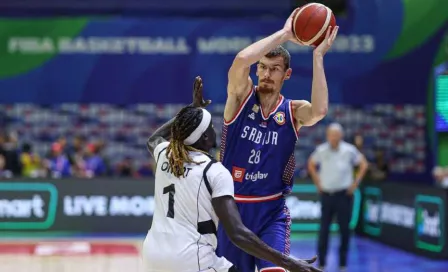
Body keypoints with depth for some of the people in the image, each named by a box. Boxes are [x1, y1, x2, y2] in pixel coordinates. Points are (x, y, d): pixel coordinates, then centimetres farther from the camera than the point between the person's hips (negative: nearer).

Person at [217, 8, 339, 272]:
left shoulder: (293, 111, -3)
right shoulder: (241, 97, -5)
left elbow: (319, 110, -27)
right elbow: (241, 60, -26)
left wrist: (318, 55, -22)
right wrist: (284, 34, -20)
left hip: (271, 211, -1)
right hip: (233, 208, 1)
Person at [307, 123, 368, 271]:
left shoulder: (349, 150, -6)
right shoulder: (321, 150, -2)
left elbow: (363, 164, 6)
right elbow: (311, 164, 15)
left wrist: (355, 183, 1)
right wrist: (318, 183, 9)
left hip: (344, 194, -1)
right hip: (326, 194, 1)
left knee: (344, 229, 3)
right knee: (324, 229, 2)